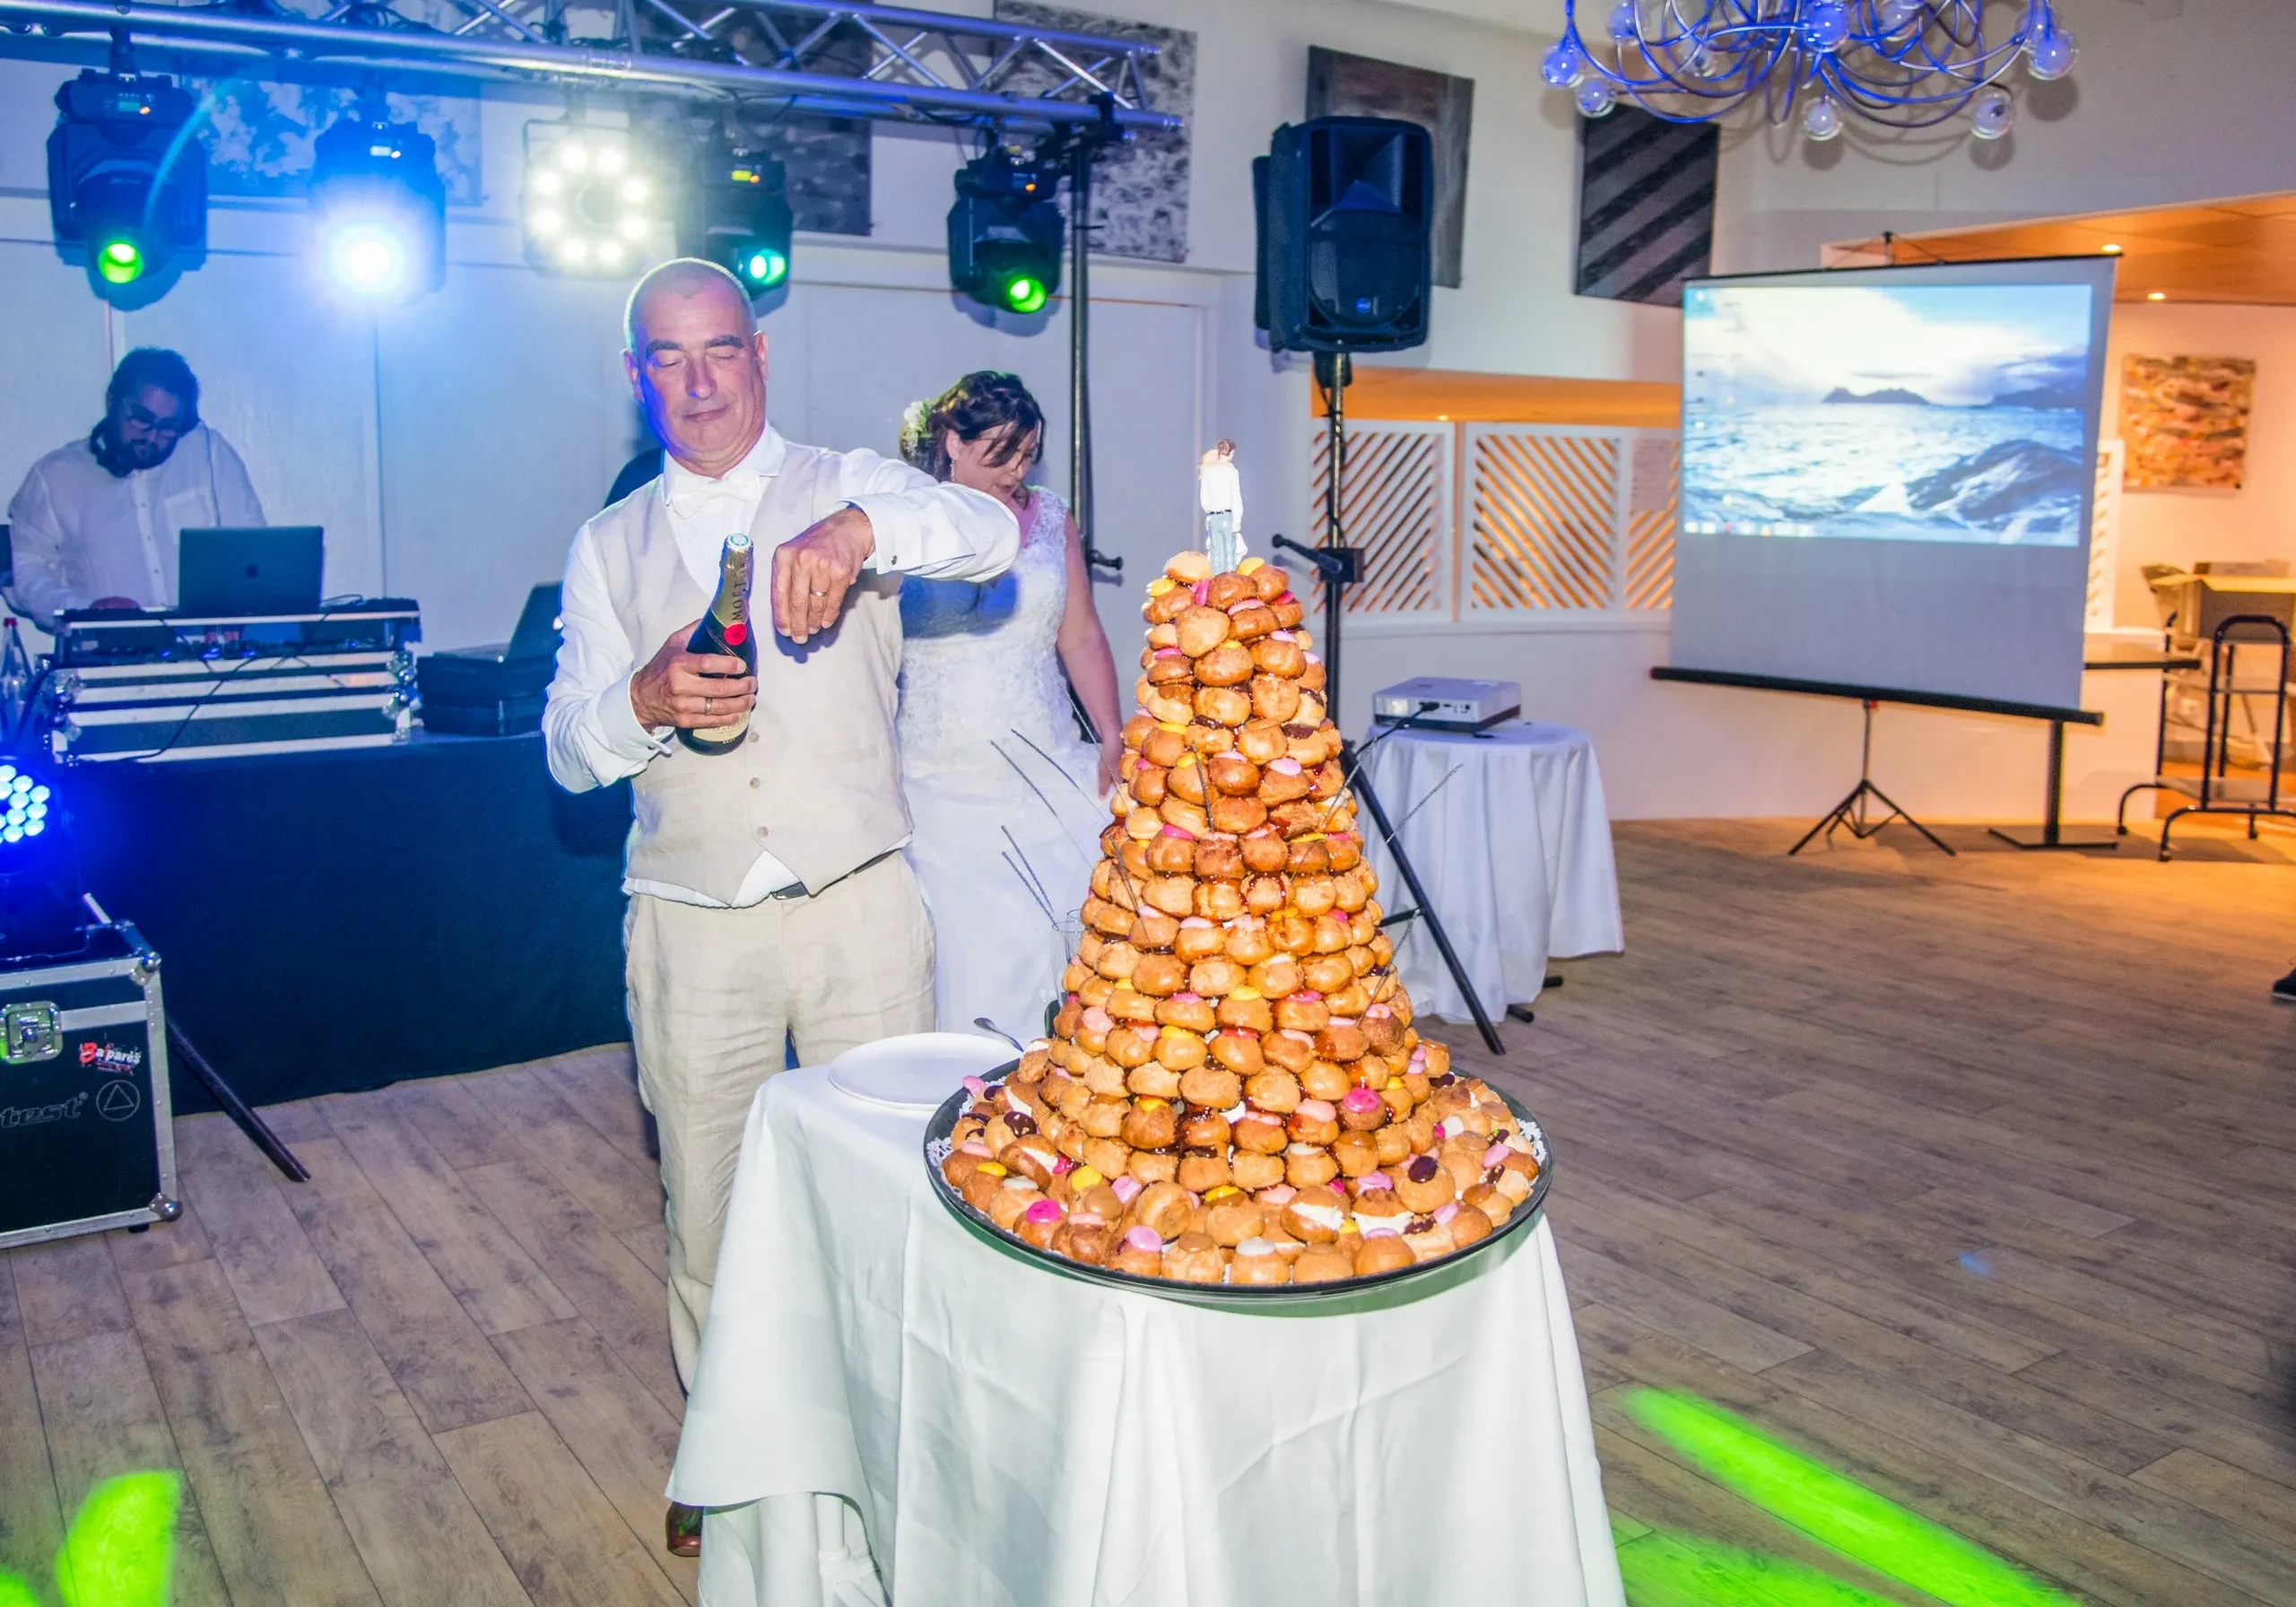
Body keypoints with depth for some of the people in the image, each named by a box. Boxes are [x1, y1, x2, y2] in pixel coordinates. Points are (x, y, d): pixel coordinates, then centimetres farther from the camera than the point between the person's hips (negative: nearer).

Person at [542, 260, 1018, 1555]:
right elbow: (569, 749, 7)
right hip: (692, 925, 2)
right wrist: (644, 702, -16)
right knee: (707, 1203, 11)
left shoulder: (853, 489, 5)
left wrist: (858, 532, -35)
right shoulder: (610, 546, 13)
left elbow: (990, 531, -16)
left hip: (859, 906, -2)